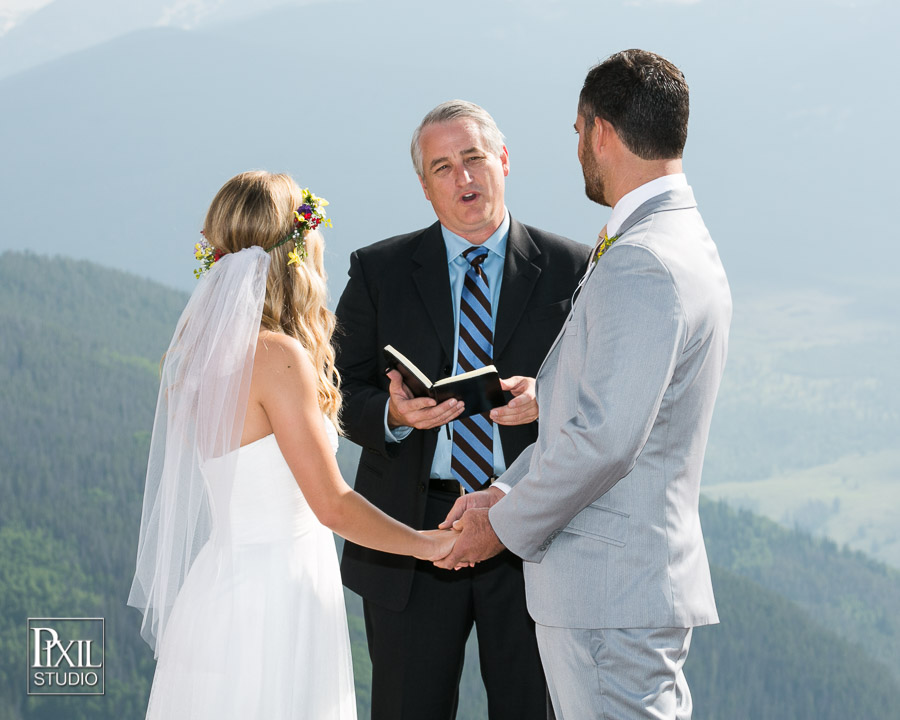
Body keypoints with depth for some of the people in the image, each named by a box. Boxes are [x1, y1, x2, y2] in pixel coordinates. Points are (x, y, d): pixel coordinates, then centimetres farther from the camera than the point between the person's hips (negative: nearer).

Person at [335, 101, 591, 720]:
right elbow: (345, 395, 5)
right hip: (413, 534, 1)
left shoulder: (570, 269, 4)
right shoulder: (379, 271, 6)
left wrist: (547, 401, -18)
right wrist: (394, 413, -17)